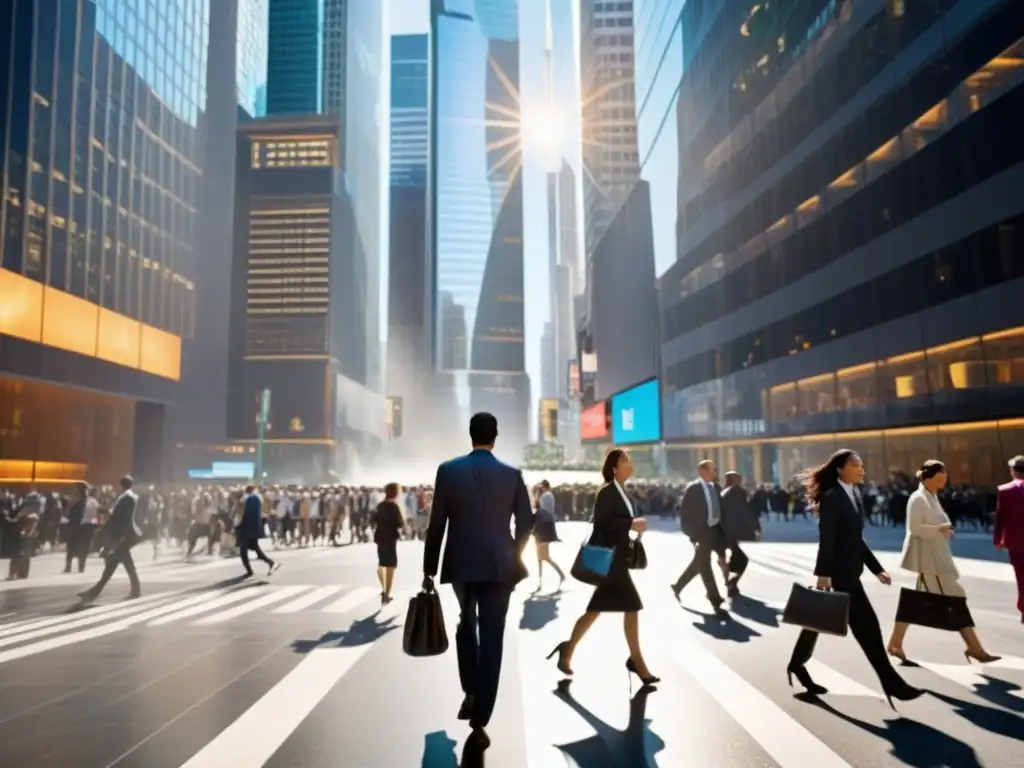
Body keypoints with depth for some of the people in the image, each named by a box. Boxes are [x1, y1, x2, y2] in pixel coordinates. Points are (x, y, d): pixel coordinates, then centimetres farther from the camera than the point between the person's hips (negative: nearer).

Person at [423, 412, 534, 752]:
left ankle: (470, 692, 23)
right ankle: (479, 721, 4)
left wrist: (429, 569, 4)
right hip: (498, 566, -1)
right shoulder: (512, 475, -3)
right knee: (492, 638, 3)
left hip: (461, 564, 1)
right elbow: (526, 522, 0)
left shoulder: (448, 470, -5)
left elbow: (436, 524, -4)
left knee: (467, 624, 26)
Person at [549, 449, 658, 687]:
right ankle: (636, 661, 5)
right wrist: (631, 524, -23)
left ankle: (568, 649, 21)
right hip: (607, 558, -10)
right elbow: (601, 522, -24)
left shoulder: (621, 492, 15)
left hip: (615, 558, 10)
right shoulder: (607, 492, -13)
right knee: (632, 607, -5)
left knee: (596, 609, 12)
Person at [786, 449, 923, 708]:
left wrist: (876, 568, 14)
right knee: (866, 622, -3)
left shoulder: (854, 494, 12)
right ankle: (891, 682, 5)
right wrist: (823, 573, -21)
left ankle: (797, 664, 28)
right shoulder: (832, 497, -15)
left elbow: (855, 537, 15)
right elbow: (826, 539, -19)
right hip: (839, 570, -9)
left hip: (848, 568, 9)